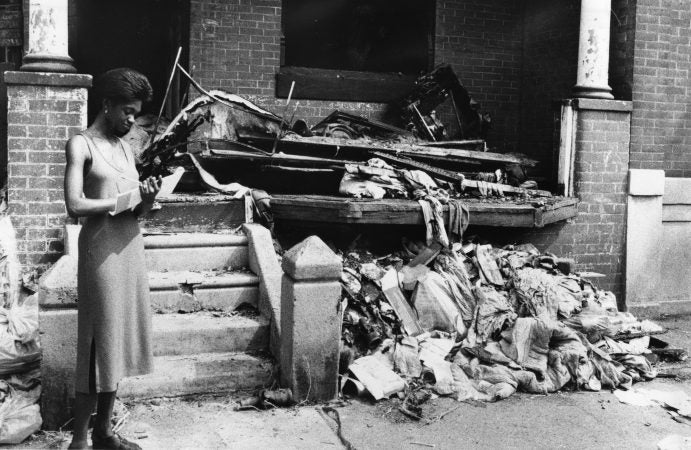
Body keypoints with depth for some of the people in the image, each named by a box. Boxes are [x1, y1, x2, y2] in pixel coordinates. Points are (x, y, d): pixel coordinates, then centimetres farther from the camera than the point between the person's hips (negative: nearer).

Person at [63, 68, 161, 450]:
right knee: (98, 342, -5)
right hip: (101, 247, -7)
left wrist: (147, 199, -7)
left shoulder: (126, 148, 16)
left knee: (120, 339, 9)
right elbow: (75, 206, -15)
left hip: (131, 245, 7)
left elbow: (136, 211, 13)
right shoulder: (82, 145, -3)